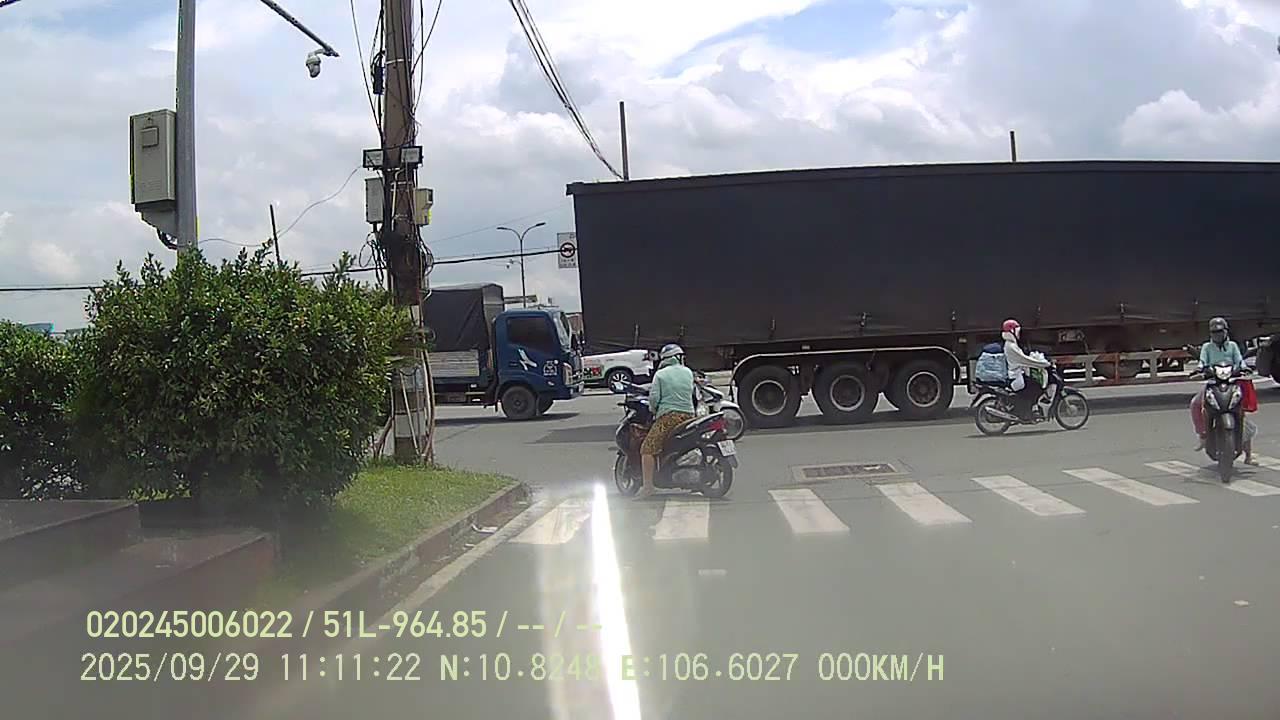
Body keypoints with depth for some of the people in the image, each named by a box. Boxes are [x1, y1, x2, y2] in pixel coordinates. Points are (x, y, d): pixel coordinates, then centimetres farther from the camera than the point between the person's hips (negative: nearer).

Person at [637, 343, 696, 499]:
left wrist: (654, 410, 14)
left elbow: (654, 397, -6)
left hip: (668, 416, -5)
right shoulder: (688, 372, 12)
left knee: (648, 449, -4)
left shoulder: (660, 374, 1)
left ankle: (648, 486, -12)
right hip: (689, 415, 5)